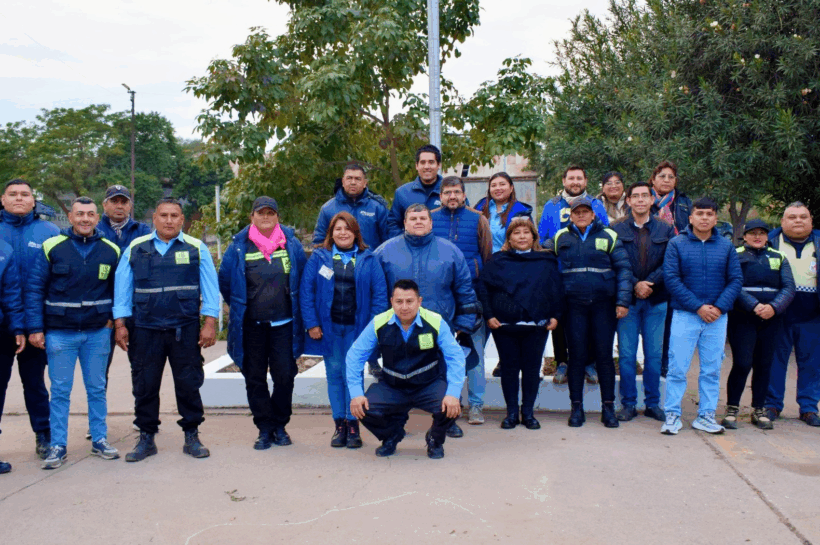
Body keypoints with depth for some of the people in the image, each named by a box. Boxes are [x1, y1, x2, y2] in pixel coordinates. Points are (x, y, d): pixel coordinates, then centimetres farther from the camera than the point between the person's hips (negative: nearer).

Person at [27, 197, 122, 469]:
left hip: (98, 332, 2)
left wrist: (113, 316, 5)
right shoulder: (52, 247, -4)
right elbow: (34, 288, -2)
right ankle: (58, 445, 13)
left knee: (97, 388, 10)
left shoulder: (111, 250, 2)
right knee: (60, 390, 4)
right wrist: (35, 329, -7)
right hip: (60, 332, -2)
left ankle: (99, 439, 20)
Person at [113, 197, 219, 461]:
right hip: (145, 330, 1)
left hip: (185, 329, -1)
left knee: (189, 384, 4)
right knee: (144, 385, 7)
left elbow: (210, 288, 3)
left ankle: (192, 436, 18)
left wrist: (210, 323, -4)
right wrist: (120, 324, 3)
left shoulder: (196, 249, 4)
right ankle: (146, 438, 21)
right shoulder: (135, 249, 8)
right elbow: (122, 288, 9)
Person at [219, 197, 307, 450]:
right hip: (251, 326, 0)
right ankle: (265, 428, 16)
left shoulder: (292, 244, 3)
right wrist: (239, 308, 14)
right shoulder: (239, 247, 1)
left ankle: (280, 425, 18)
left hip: (283, 324, 0)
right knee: (255, 379, 5)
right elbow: (225, 282, 10)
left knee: (285, 376, 0)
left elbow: (304, 279, 14)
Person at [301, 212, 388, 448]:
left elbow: (380, 293, 1)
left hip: (357, 328, -1)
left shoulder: (369, 259, 5)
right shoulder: (319, 258, 6)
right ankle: (339, 425, 15)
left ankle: (353, 424, 10)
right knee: (334, 374, 6)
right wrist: (311, 323, -5)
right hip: (328, 328, 1)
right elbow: (306, 291, 2)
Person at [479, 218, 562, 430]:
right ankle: (511, 412, 14)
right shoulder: (497, 261, 7)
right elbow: (484, 289, 5)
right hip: (504, 325, 0)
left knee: (532, 368, 5)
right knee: (509, 368, 4)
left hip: (536, 325, 1)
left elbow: (557, 290, 11)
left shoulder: (547, 261, 10)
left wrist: (555, 316, 1)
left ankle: (528, 412, 16)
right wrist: (489, 315, -5)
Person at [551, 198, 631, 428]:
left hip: (603, 305, -1)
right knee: (577, 355, 4)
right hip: (574, 306, 1)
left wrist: (622, 301, -7)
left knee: (604, 355, 3)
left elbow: (623, 269, 1)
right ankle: (577, 407, 13)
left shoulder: (608, 236, 4)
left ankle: (608, 407, 13)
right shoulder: (560, 238, 8)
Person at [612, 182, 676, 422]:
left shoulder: (665, 229, 6)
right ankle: (628, 404, 13)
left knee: (655, 354, 8)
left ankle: (653, 403, 19)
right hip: (627, 298, -1)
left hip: (656, 299, 2)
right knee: (627, 354, 2)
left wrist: (649, 283, -14)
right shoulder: (616, 229, 1)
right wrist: (634, 285, -14)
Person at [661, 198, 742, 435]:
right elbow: (671, 278, -8)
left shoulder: (726, 246, 7)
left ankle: (706, 416, 17)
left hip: (717, 317, 3)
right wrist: (698, 307, -13)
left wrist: (719, 307, -10)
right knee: (677, 368, -2)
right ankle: (672, 415, 7)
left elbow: (736, 280, 4)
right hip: (685, 315, -2)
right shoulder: (676, 244, 0)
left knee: (712, 369, 7)